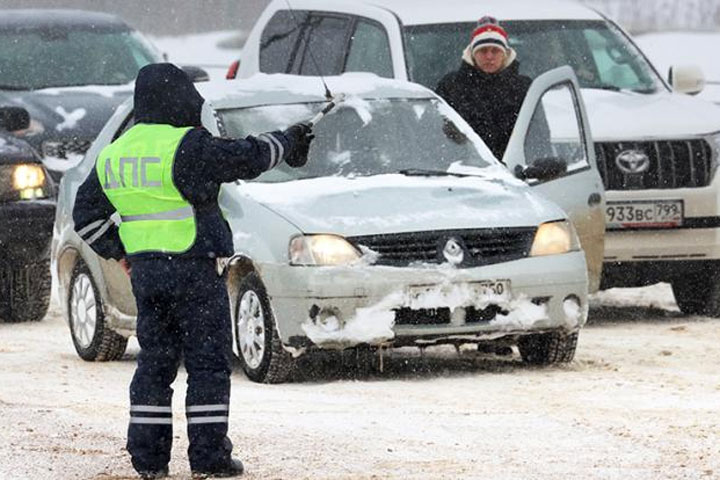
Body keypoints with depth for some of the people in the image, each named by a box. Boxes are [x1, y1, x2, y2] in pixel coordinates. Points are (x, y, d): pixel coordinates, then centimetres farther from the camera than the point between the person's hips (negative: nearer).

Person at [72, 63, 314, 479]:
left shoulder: (113, 155, 10)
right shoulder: (186, 148, -14)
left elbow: (87, 216, 16)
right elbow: (246, 158, -11)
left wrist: (119, 252, 21)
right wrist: (286, 144, 6)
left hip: (145, 271, 7)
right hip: (194, 271, -7)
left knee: (155, 363, 12)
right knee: (209, 364, 0)